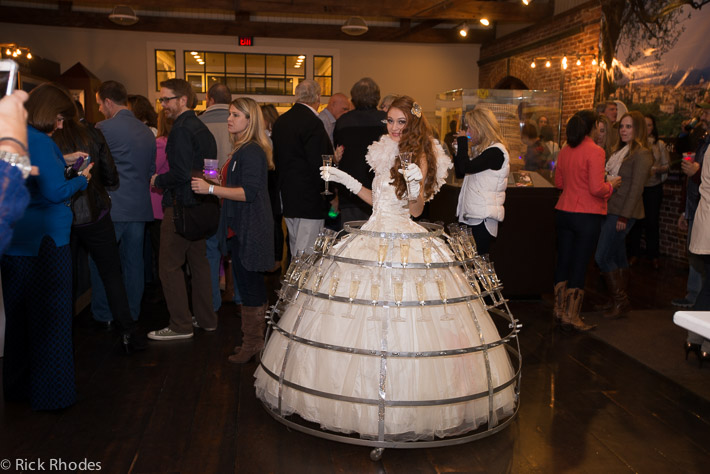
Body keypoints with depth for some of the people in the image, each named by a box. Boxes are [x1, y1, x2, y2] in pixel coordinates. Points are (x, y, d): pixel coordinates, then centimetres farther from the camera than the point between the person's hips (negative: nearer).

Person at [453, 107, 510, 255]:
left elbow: (466, 167, -22)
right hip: (473, 217, 9)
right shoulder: (483, 150, 19)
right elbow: (460, 173, 22)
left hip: (483, 220, -9)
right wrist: (458, 148, 13)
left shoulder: (496, 151, -11)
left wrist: (462, 140, -9)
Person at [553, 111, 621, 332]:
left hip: (563, 212, 7)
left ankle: (559, 309, 23)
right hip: (587, 216, -6)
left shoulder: (565, 150, 6)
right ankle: (571, 316, 8)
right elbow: (597, 189, -18)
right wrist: (611, 184, 0)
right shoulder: (595, 151, -14)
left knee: (563, 261, 13)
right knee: (580, 265, 1)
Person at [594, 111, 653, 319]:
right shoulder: (621, 151, 16)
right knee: (618, 257, 12)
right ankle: (621, 301, 21)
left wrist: (624, 216, -19)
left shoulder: (641, 154, -12)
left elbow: (636, 188, -16)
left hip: (623, 213, -9)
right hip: (611, 210, 9)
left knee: (602, 256, -9)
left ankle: (620, 301, 2)